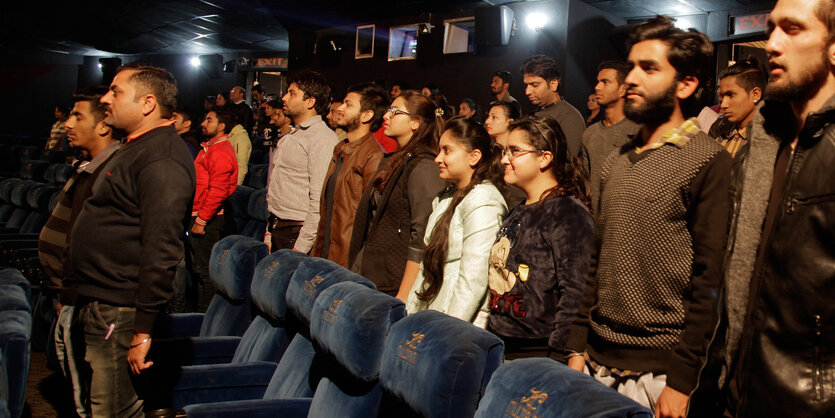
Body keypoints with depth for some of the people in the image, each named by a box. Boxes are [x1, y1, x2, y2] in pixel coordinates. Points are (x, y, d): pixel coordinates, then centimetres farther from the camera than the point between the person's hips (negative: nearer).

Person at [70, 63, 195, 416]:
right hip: (100, 305, 11)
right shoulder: (137, 149, 17)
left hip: (120, 314, -11)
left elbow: (161, 252, -25)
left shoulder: (161, 160, -18)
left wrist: (143, 331, -24)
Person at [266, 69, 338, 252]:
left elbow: (320, 199, -19)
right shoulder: (288, 138, 17)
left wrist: (301, 248, -21)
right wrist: (269, 235, 16)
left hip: (297, 234, -8)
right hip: (276, 232, 8)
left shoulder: (323, 138, -13)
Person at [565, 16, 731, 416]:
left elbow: (710, 282, -14)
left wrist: (681, 381, -15)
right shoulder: (616, 162, 10)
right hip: (598, 360, 6)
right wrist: (578, 347, 10)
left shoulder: (708, 161, -10)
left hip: (658, 369, -6)